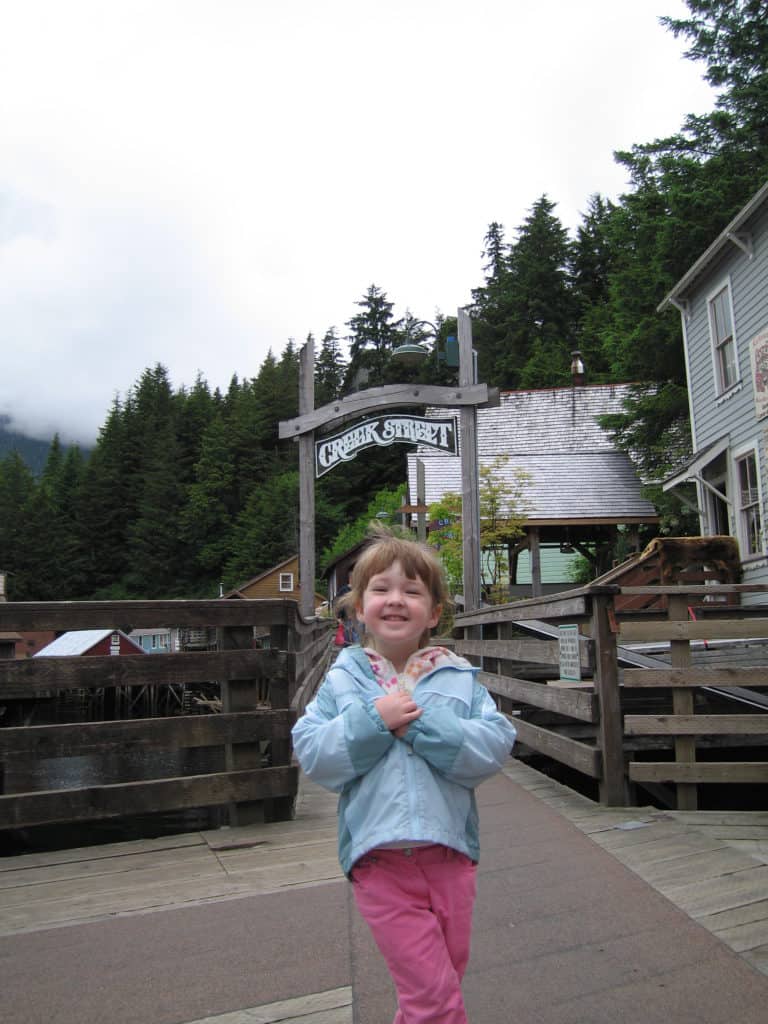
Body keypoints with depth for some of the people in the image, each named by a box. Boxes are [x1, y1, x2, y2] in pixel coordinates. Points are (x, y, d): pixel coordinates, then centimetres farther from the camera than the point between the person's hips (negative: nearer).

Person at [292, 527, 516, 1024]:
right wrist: (373, 719, -19)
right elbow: (312, 755, -7)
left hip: (450, 854, 3)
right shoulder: (343, 680, -1)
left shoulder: (459, 678, 0)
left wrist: (422, 721, -19)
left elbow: (494, 748, -10)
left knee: (445, 981, 21)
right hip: (380, 860, -2)